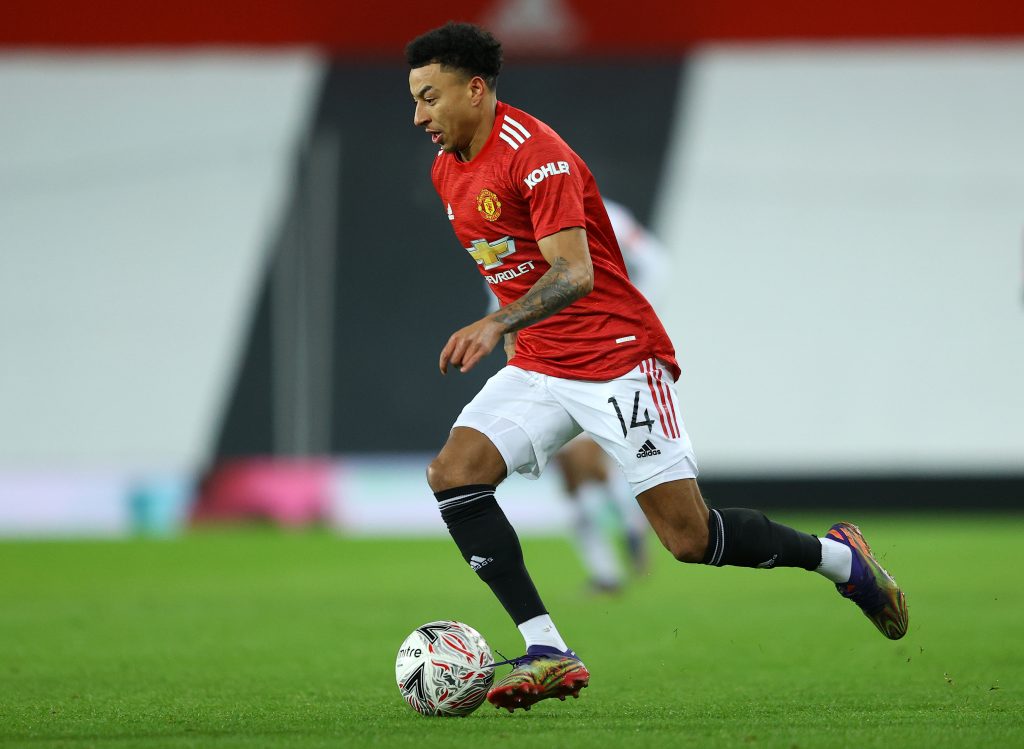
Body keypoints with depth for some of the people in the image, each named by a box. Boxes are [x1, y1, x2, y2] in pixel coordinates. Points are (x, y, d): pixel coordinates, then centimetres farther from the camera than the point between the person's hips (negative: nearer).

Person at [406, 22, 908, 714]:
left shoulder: (535, 155, -18)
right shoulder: (448, 171, 9)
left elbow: (575, 274, -29)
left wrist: (497, 325, -42)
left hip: (617, 360, -8)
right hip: (537, 369, 8)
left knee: (690, 539, -8)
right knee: (454, 471, -15)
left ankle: (840, 558, 17)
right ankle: (546, 652, -17)